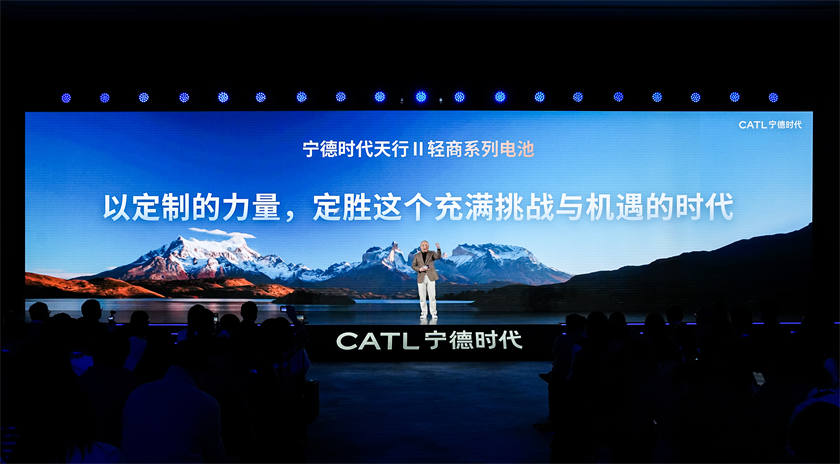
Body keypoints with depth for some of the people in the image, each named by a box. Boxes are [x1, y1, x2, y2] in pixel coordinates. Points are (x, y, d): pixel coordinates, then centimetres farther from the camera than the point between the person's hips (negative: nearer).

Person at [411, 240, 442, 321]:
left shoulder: (432, 254, 4)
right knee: (422, 297, 3)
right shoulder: (417, 256, 9)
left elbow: (438, 257, -15)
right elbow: (413, 266, 8)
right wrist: (419, 269, -11)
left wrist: (438, 248, -33)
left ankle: (434, 313, 4)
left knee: (432, 296, -4)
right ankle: (423, 314, 11)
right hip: (421, 278, 1)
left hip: (430, 277, -1)